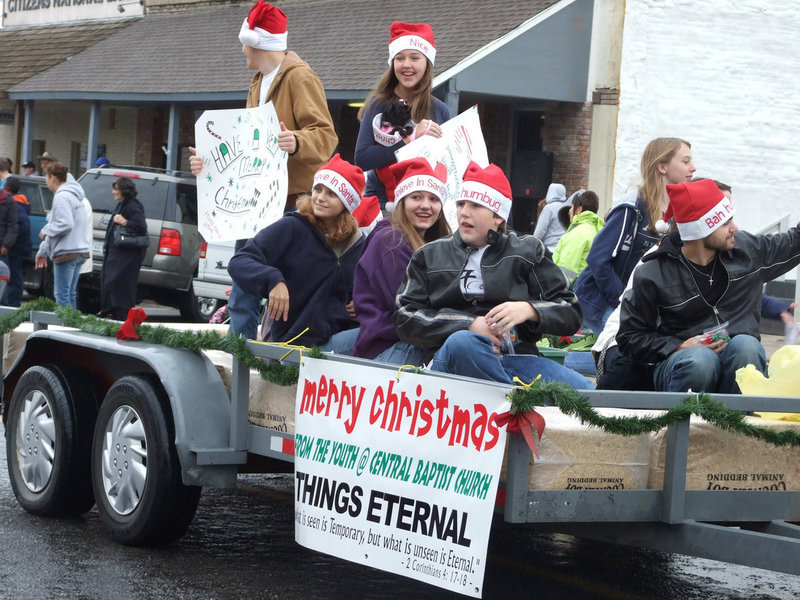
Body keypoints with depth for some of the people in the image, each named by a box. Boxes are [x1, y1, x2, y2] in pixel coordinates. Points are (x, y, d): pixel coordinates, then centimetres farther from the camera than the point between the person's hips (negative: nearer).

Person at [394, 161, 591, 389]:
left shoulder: (527, 252, 18)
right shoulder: (430, 256, 20)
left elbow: (571, 312, 12)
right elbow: (405, 318, 7)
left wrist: (530, 310, -10)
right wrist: (468, 325, -7)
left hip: (515, 358, 0)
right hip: (451, 359, 0)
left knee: (583, 389, -29)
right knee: (462, 342, -39)